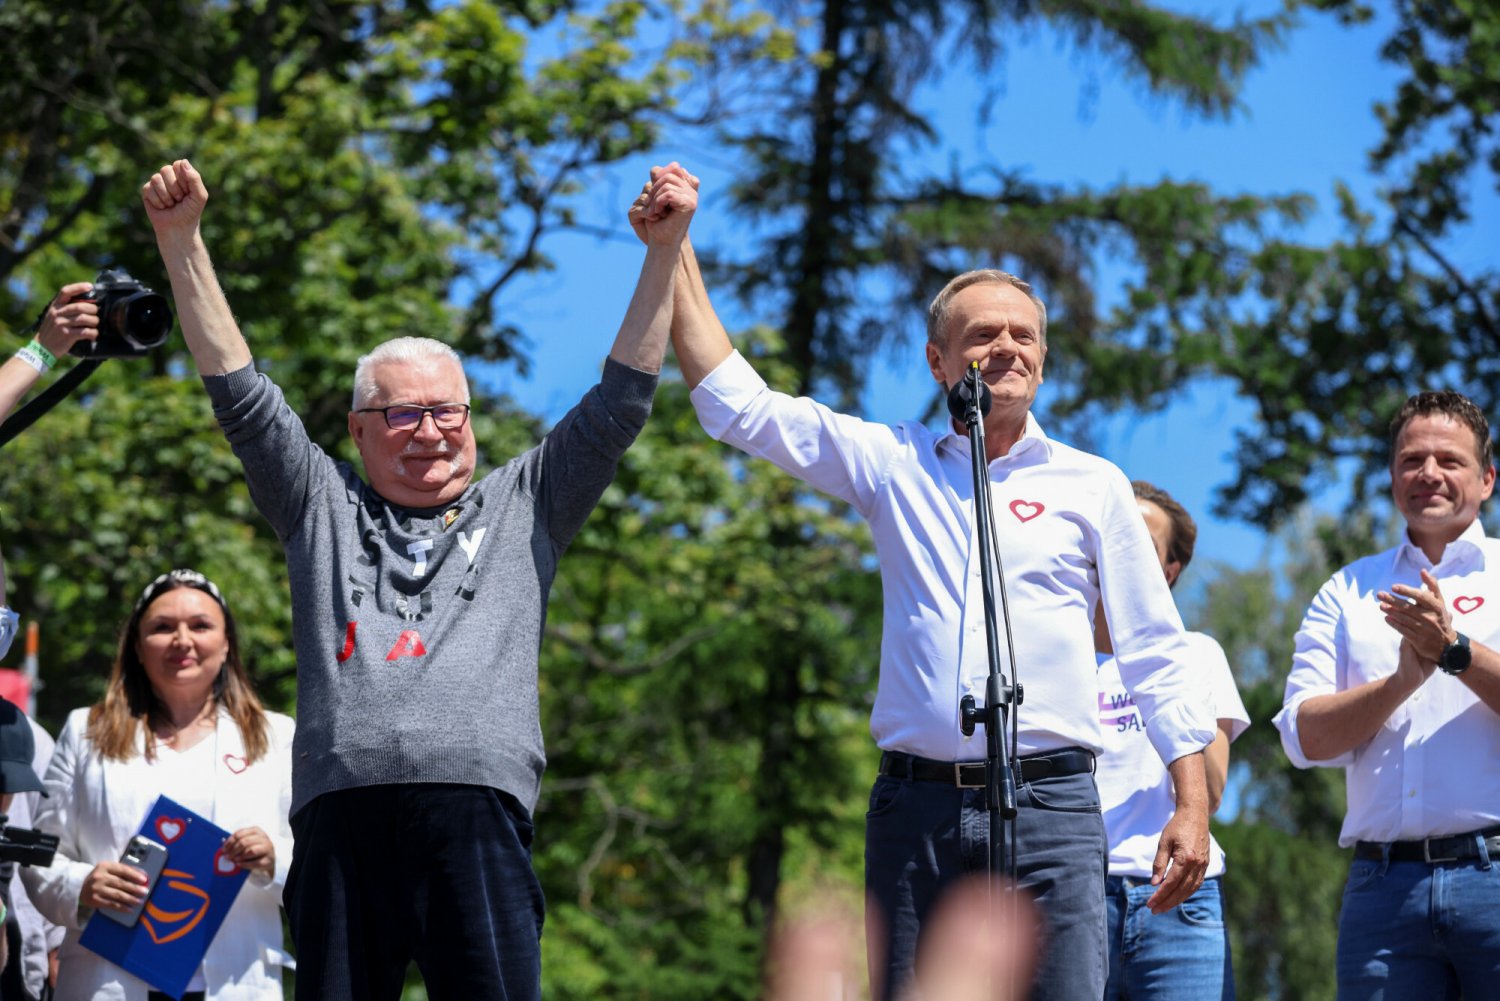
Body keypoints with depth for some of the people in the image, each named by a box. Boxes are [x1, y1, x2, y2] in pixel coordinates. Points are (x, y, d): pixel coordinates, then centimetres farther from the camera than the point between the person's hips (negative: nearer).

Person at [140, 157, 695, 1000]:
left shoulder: (523, 507, 24)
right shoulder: (322, 506, 25)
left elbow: (620, 404, 19)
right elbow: (239, 390, 21)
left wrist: (665, 250, 11)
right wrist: (180, 238, 15)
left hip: (477, 810, -1)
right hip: (342, 810, 1)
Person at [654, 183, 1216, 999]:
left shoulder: (1091, 486, 11)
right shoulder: (894, 463, 13)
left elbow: (1154, 655, 11)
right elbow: (739, 407, 11)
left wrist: (1191, 806, 2)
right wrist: (676, 257, 7)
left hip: (1048, 806, -1)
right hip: (916, 803, 1)